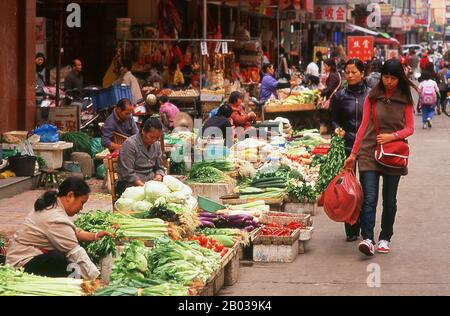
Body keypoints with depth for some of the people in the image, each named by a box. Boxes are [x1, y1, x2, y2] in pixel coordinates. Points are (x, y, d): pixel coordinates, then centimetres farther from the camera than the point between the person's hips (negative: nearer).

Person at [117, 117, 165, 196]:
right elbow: (127, 173, -15)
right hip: (131, 184, -6)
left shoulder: (156, 144, 11)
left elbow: (159, 167, 19)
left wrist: (159, 176, -5)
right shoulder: (130, 144, -10)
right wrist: (143, 186, -24)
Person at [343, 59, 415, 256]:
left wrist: (392, 136, -15)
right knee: (369, 198, -11)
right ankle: (367, 239, -17)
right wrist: (353, 154, 7)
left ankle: (385, 238, 19)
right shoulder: (372, 97, 4)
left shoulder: (405, 99, 4)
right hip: (369, 152, -1)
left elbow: (409, 128, 4)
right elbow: (364, 126, 8)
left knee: (389, 199, 8)